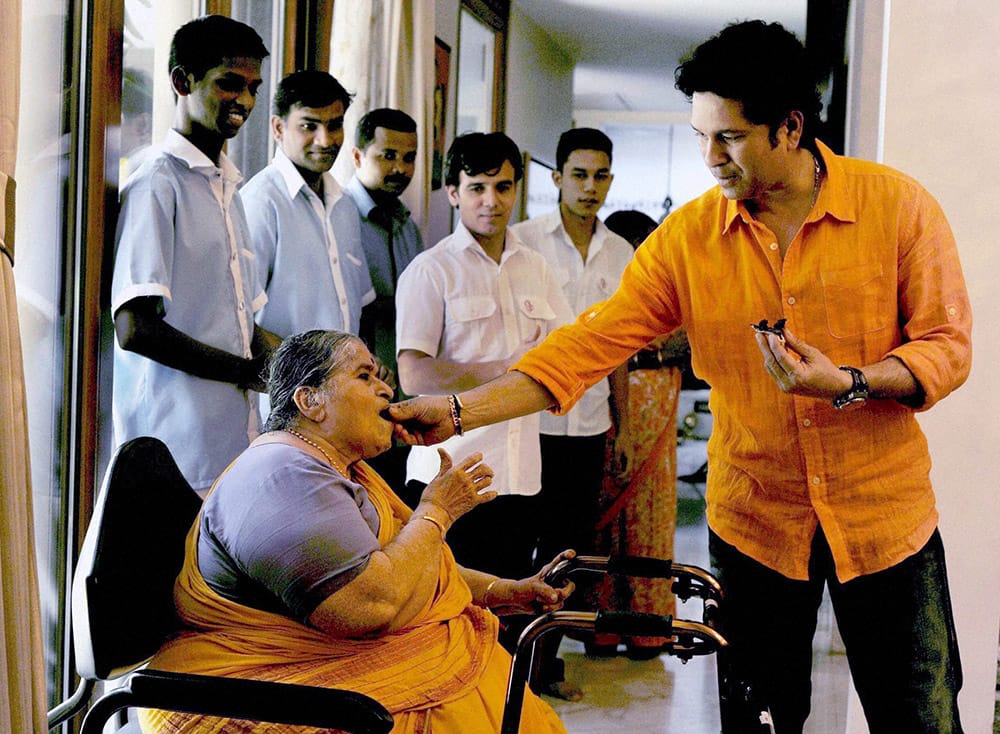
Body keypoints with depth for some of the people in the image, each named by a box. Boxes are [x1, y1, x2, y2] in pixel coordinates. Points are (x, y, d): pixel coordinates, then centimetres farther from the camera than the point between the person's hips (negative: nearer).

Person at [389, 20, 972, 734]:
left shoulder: (898, 204, -9)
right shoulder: (688, 235, -4)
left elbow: (948, 346, -6)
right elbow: (593, 342, -8)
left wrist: (847, 382, -25)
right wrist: (458, 411, -16)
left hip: (884, 516, -1)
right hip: (753, 519, 2)